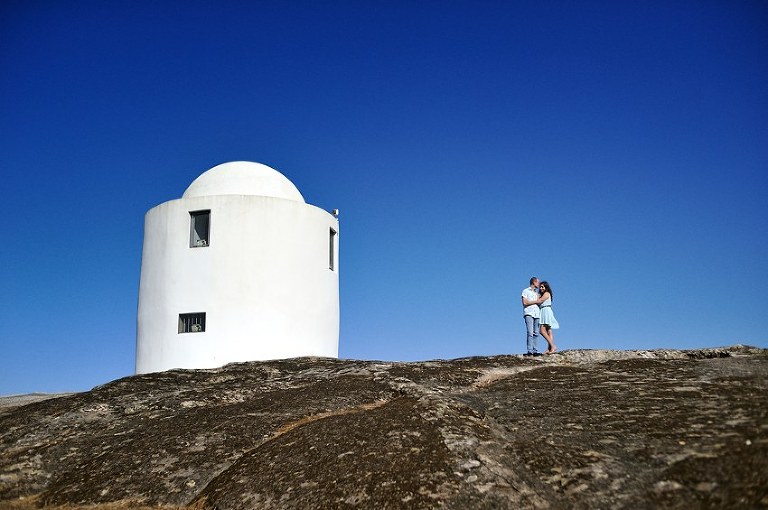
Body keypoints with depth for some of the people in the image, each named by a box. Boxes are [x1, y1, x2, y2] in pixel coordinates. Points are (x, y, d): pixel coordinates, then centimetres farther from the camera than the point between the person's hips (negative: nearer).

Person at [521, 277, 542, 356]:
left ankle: (535, 351, -5)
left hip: (537, 313, 6)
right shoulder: (526, 291, 7)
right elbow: (525, 302, -5)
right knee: (530, 333, -15)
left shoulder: (536, 292, 26)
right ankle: (530, 351, -17)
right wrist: (535, 301, -2)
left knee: (536, 333, -3)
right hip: (529, 313, -6)